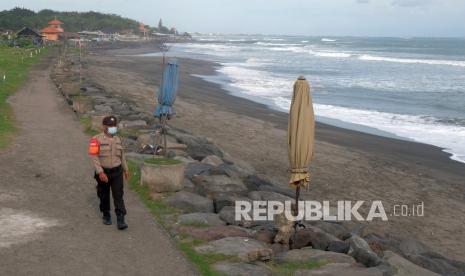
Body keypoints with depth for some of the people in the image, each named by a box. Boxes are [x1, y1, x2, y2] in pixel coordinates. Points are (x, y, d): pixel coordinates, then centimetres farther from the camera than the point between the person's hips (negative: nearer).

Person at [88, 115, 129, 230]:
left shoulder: (118, 139, 5)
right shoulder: (97, 139, -12)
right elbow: (94, 156, -17)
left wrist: (125, 169, 21)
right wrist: (100, 172, -24)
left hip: (117, 172, 3)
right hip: (103, 172, -3)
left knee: (118, 196, -5)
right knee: (104, 196, 12)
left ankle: (120, 221, -7)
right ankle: (106, 216, 34)